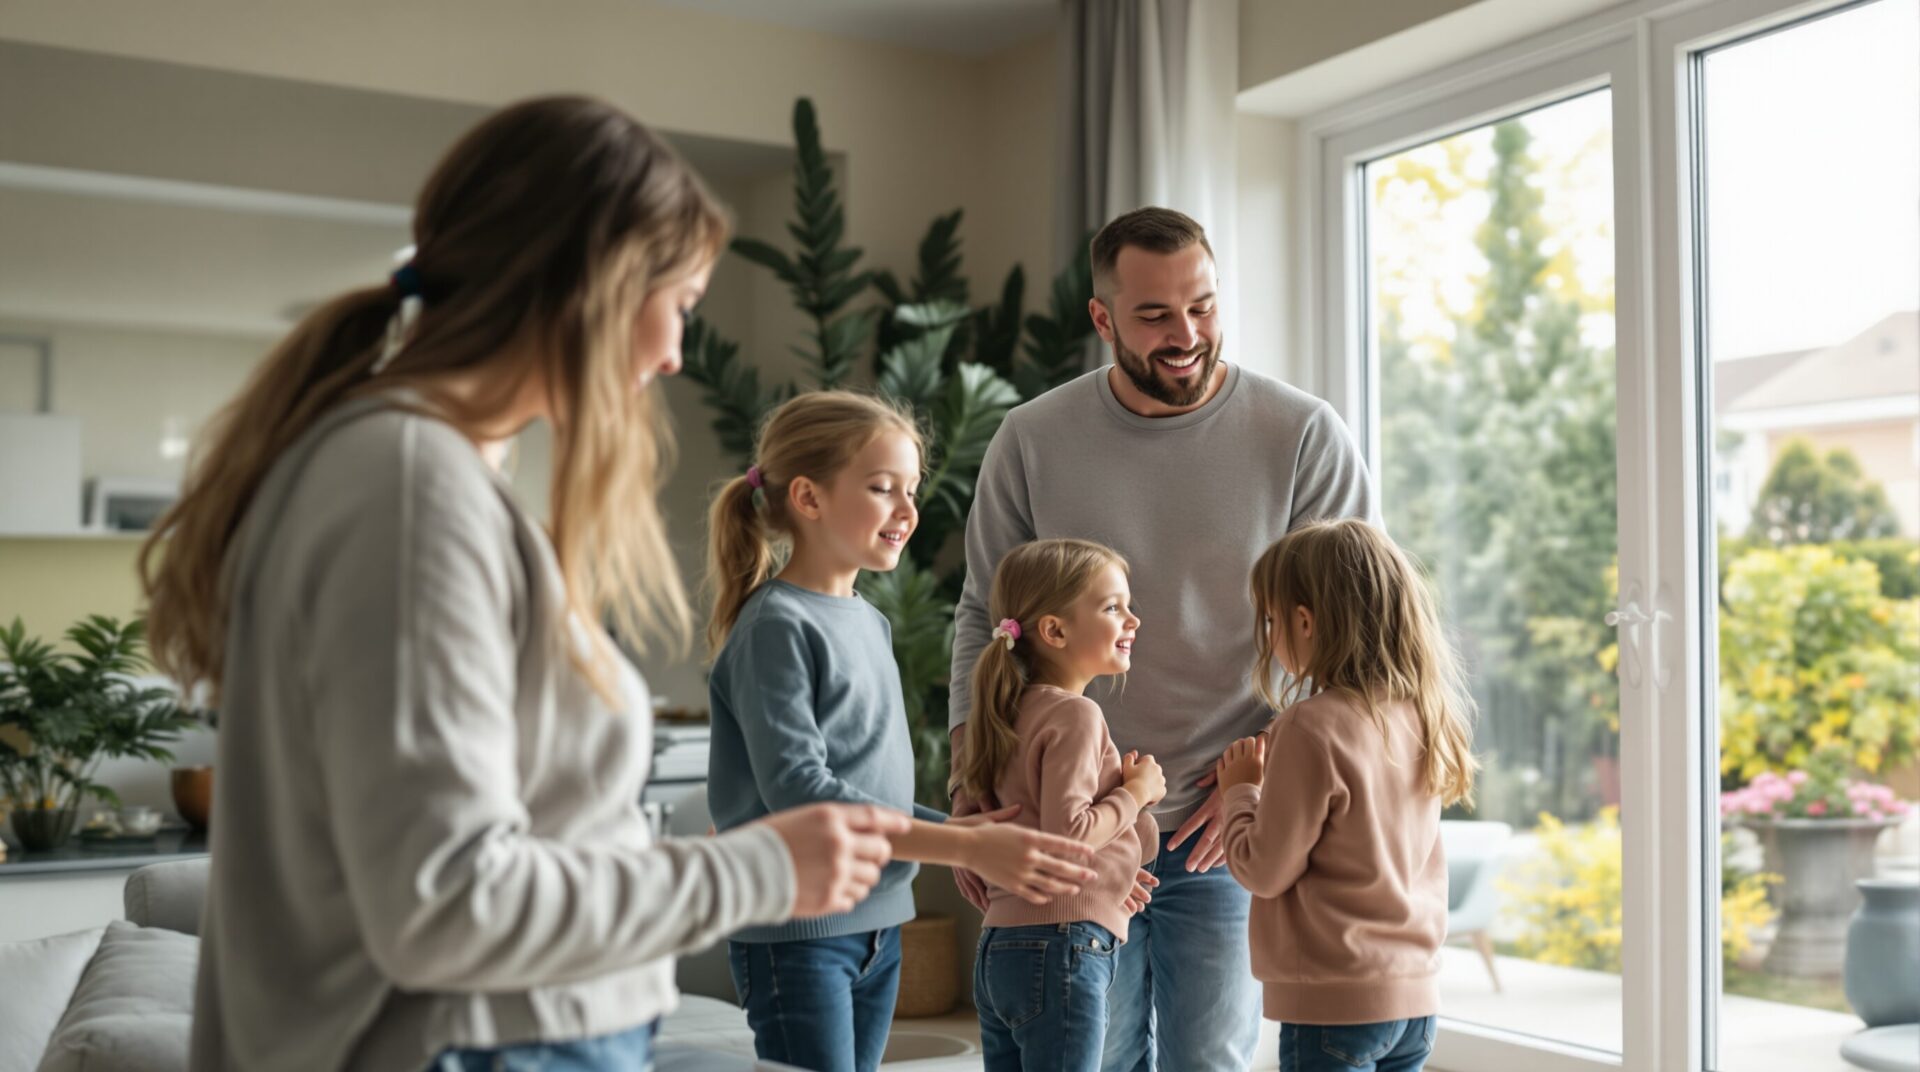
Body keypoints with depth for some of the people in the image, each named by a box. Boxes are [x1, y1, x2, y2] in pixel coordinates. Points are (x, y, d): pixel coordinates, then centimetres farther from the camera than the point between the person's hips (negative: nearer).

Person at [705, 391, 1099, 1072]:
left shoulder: (872, 624, 11)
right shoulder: (777, 625, -13)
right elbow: (797, 792, -22)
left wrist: (957, 835, 4)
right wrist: (964, 847, -25)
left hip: (878, 925, 8)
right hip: (797, 932, -8)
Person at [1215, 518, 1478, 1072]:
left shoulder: (1314, 726, -19)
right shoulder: (1419, 716, 4)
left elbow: (1266, 870, -13)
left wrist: (1241, 791, 2)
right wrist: (1276, 778, 11)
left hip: (1334, 1000, -7)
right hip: (1415, 993, 7)